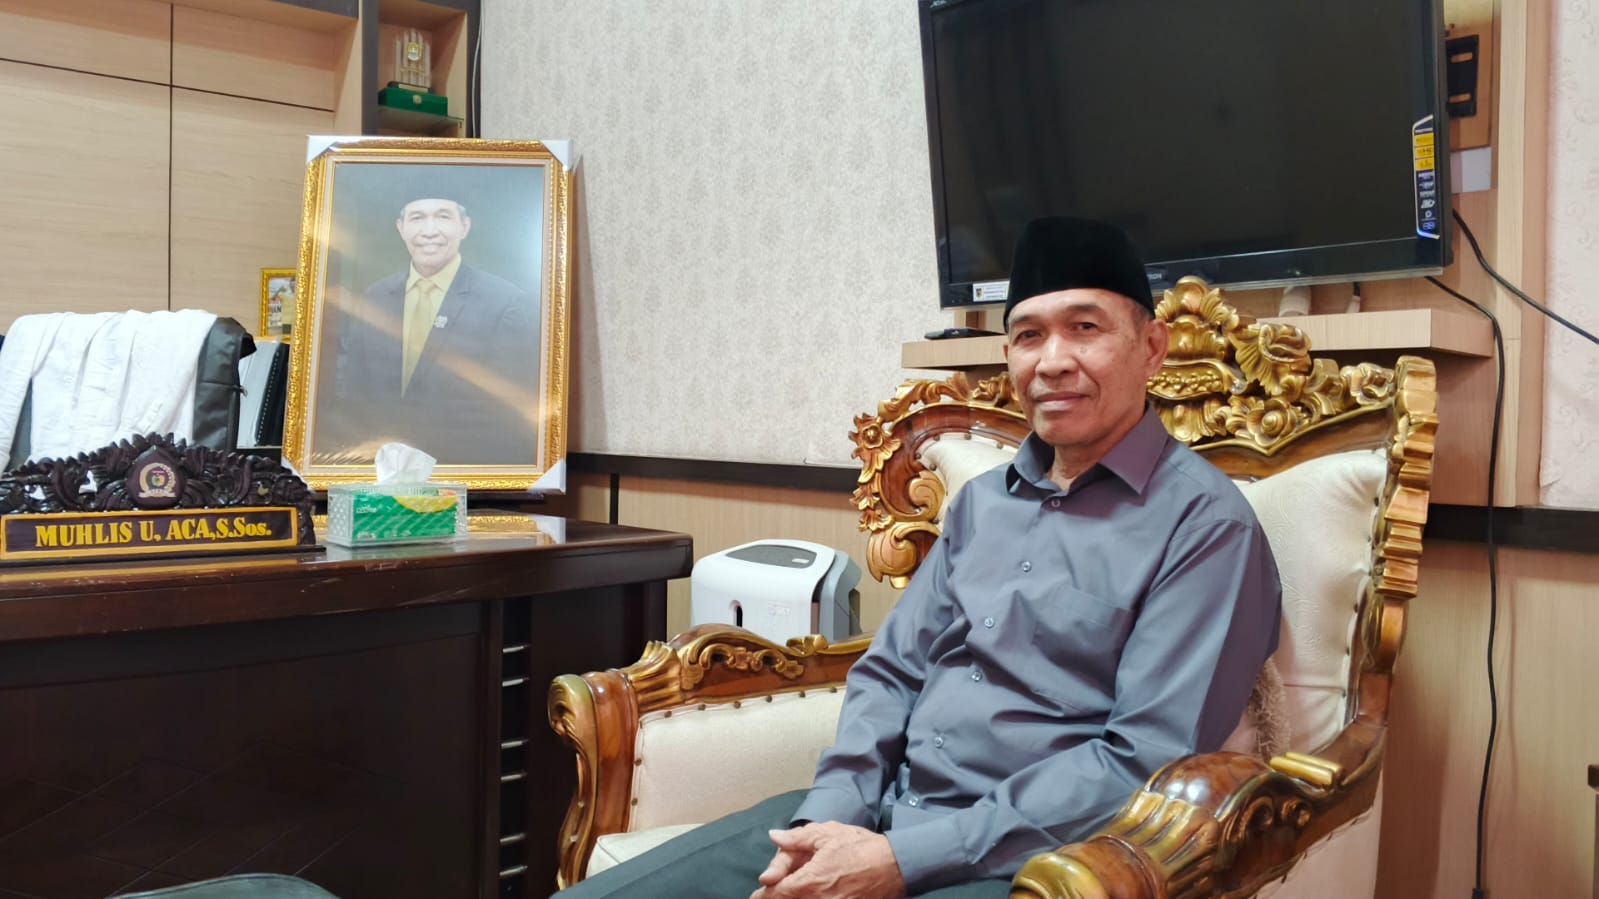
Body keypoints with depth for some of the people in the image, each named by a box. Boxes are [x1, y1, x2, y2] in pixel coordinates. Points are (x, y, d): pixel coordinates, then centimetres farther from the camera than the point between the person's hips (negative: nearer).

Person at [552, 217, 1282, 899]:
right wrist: (828, 816, -7)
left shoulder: (1204, 522, -7)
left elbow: (1146, 761, -15)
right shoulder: (981, 501, 14)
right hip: (878, 817, 6)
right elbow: (890, 672, 12)